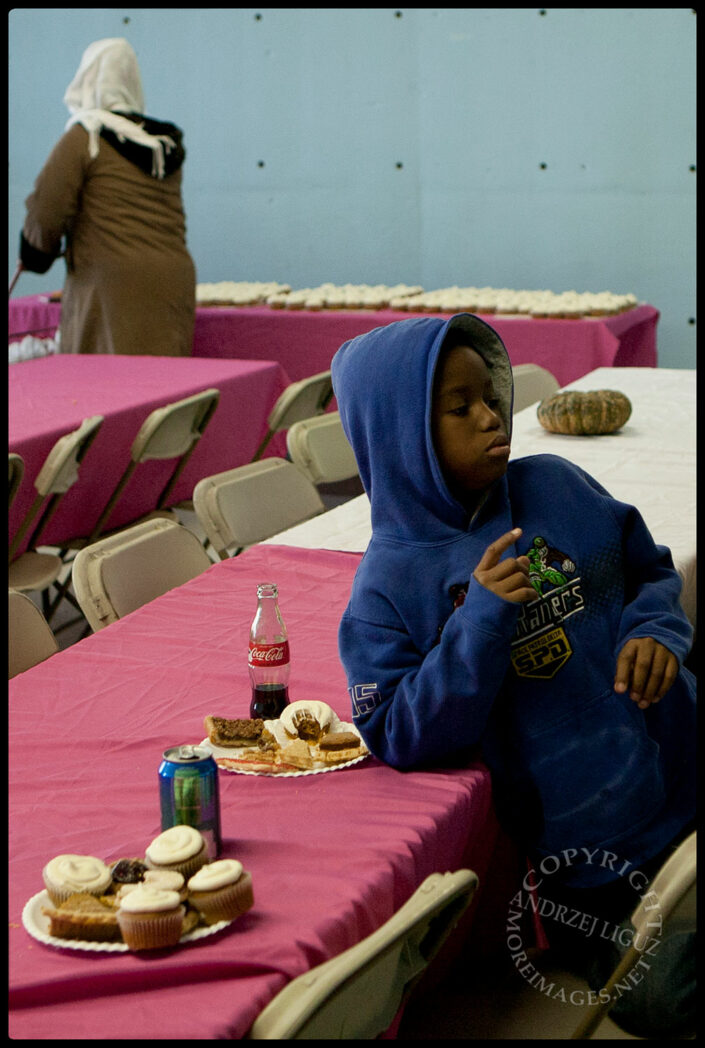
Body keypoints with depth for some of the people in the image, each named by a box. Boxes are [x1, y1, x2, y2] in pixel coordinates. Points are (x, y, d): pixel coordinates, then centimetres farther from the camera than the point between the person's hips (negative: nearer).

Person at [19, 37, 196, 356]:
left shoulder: (83, 138, -4)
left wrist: (32, 256, 14)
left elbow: (46, 212, -6)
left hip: (114, 283, -6)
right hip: (176, 279, 6)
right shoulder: (166, 143, 14)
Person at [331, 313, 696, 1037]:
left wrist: (656, 630, -9)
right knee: (655, 1002, 3)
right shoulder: (388, 583, -9)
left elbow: (650, 570, 14)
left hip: (677, 779, 3)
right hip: (584, 851, -3)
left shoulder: (556, 488, 1)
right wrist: (480, 621, -24)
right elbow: (398, 739, -14)